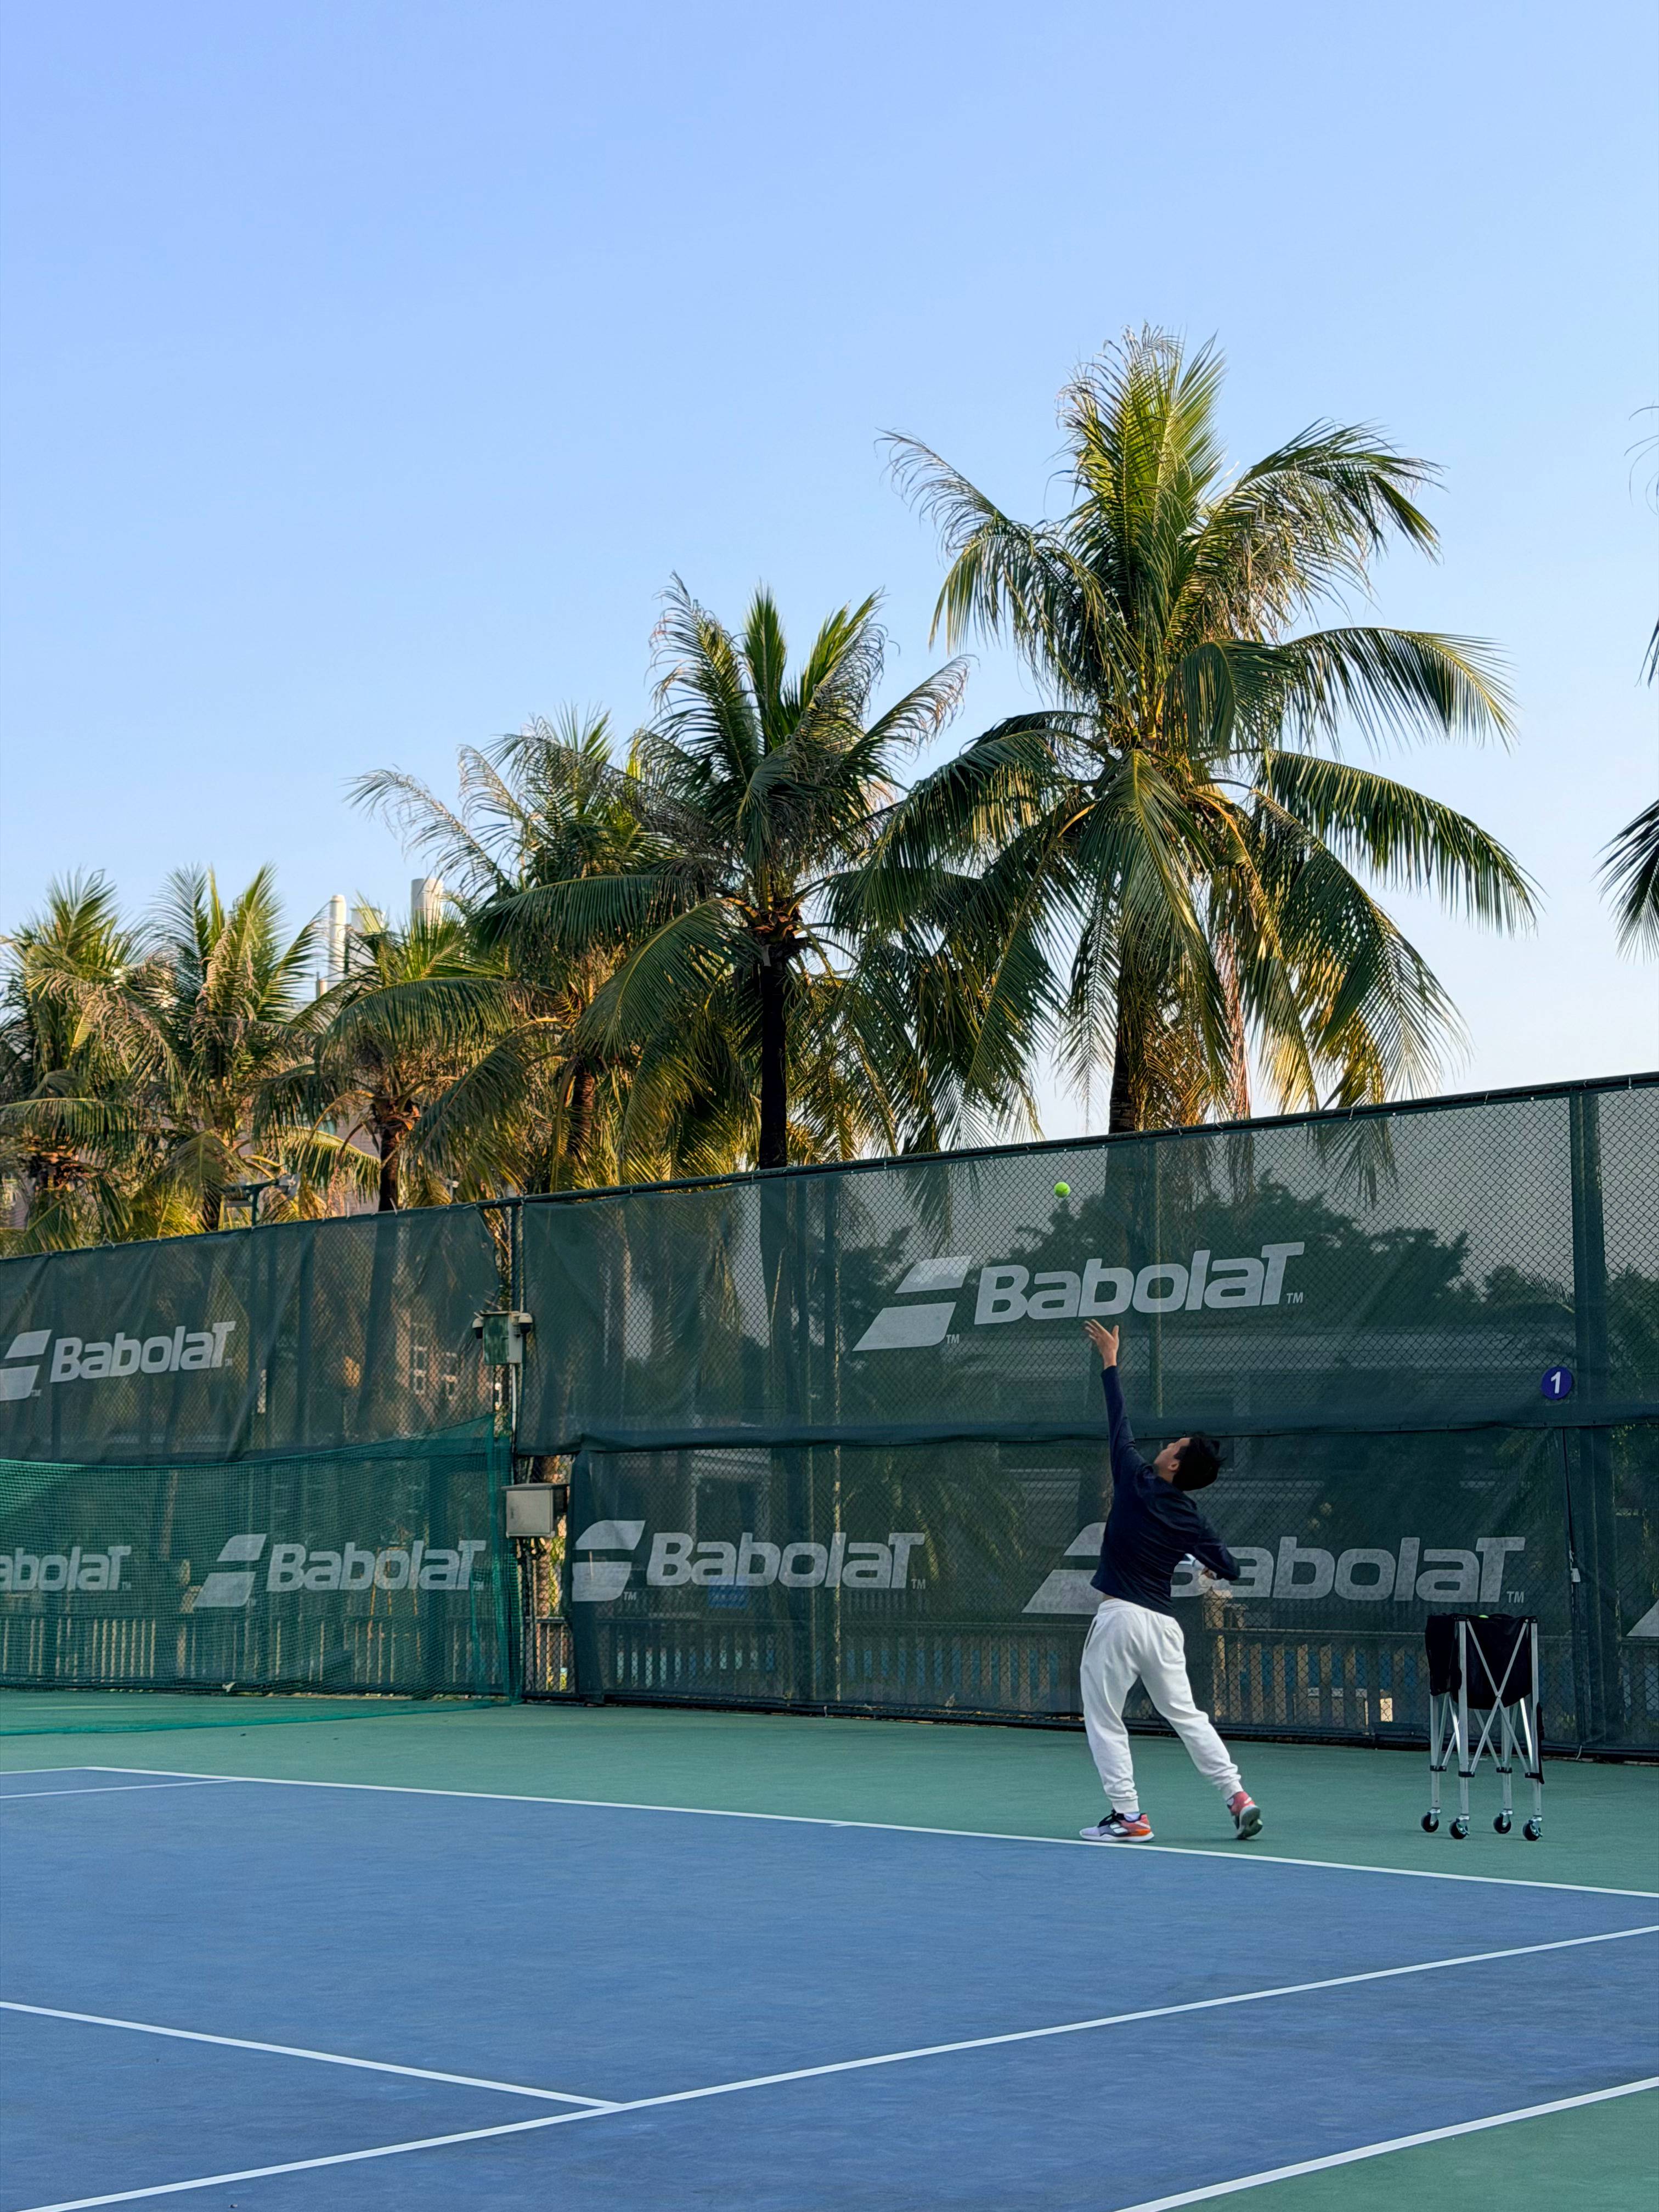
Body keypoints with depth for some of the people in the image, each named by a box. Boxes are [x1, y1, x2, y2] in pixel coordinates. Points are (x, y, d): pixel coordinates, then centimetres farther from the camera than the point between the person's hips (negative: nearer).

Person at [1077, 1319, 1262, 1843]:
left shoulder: (1136, 1483, -9)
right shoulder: (1192, 1523, 3)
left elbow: (1120, 1424, -1)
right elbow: (1230, 1569, 13)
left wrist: (1110, 1362, 9)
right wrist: (1207, 1561, 36)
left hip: (1120, 1618, -5)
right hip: (1163, 1623, 5)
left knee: (1104, 1717, 4)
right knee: (1186, 1714, 14)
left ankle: (1127, 1815, 0)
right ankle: (1238, 1795, 7)